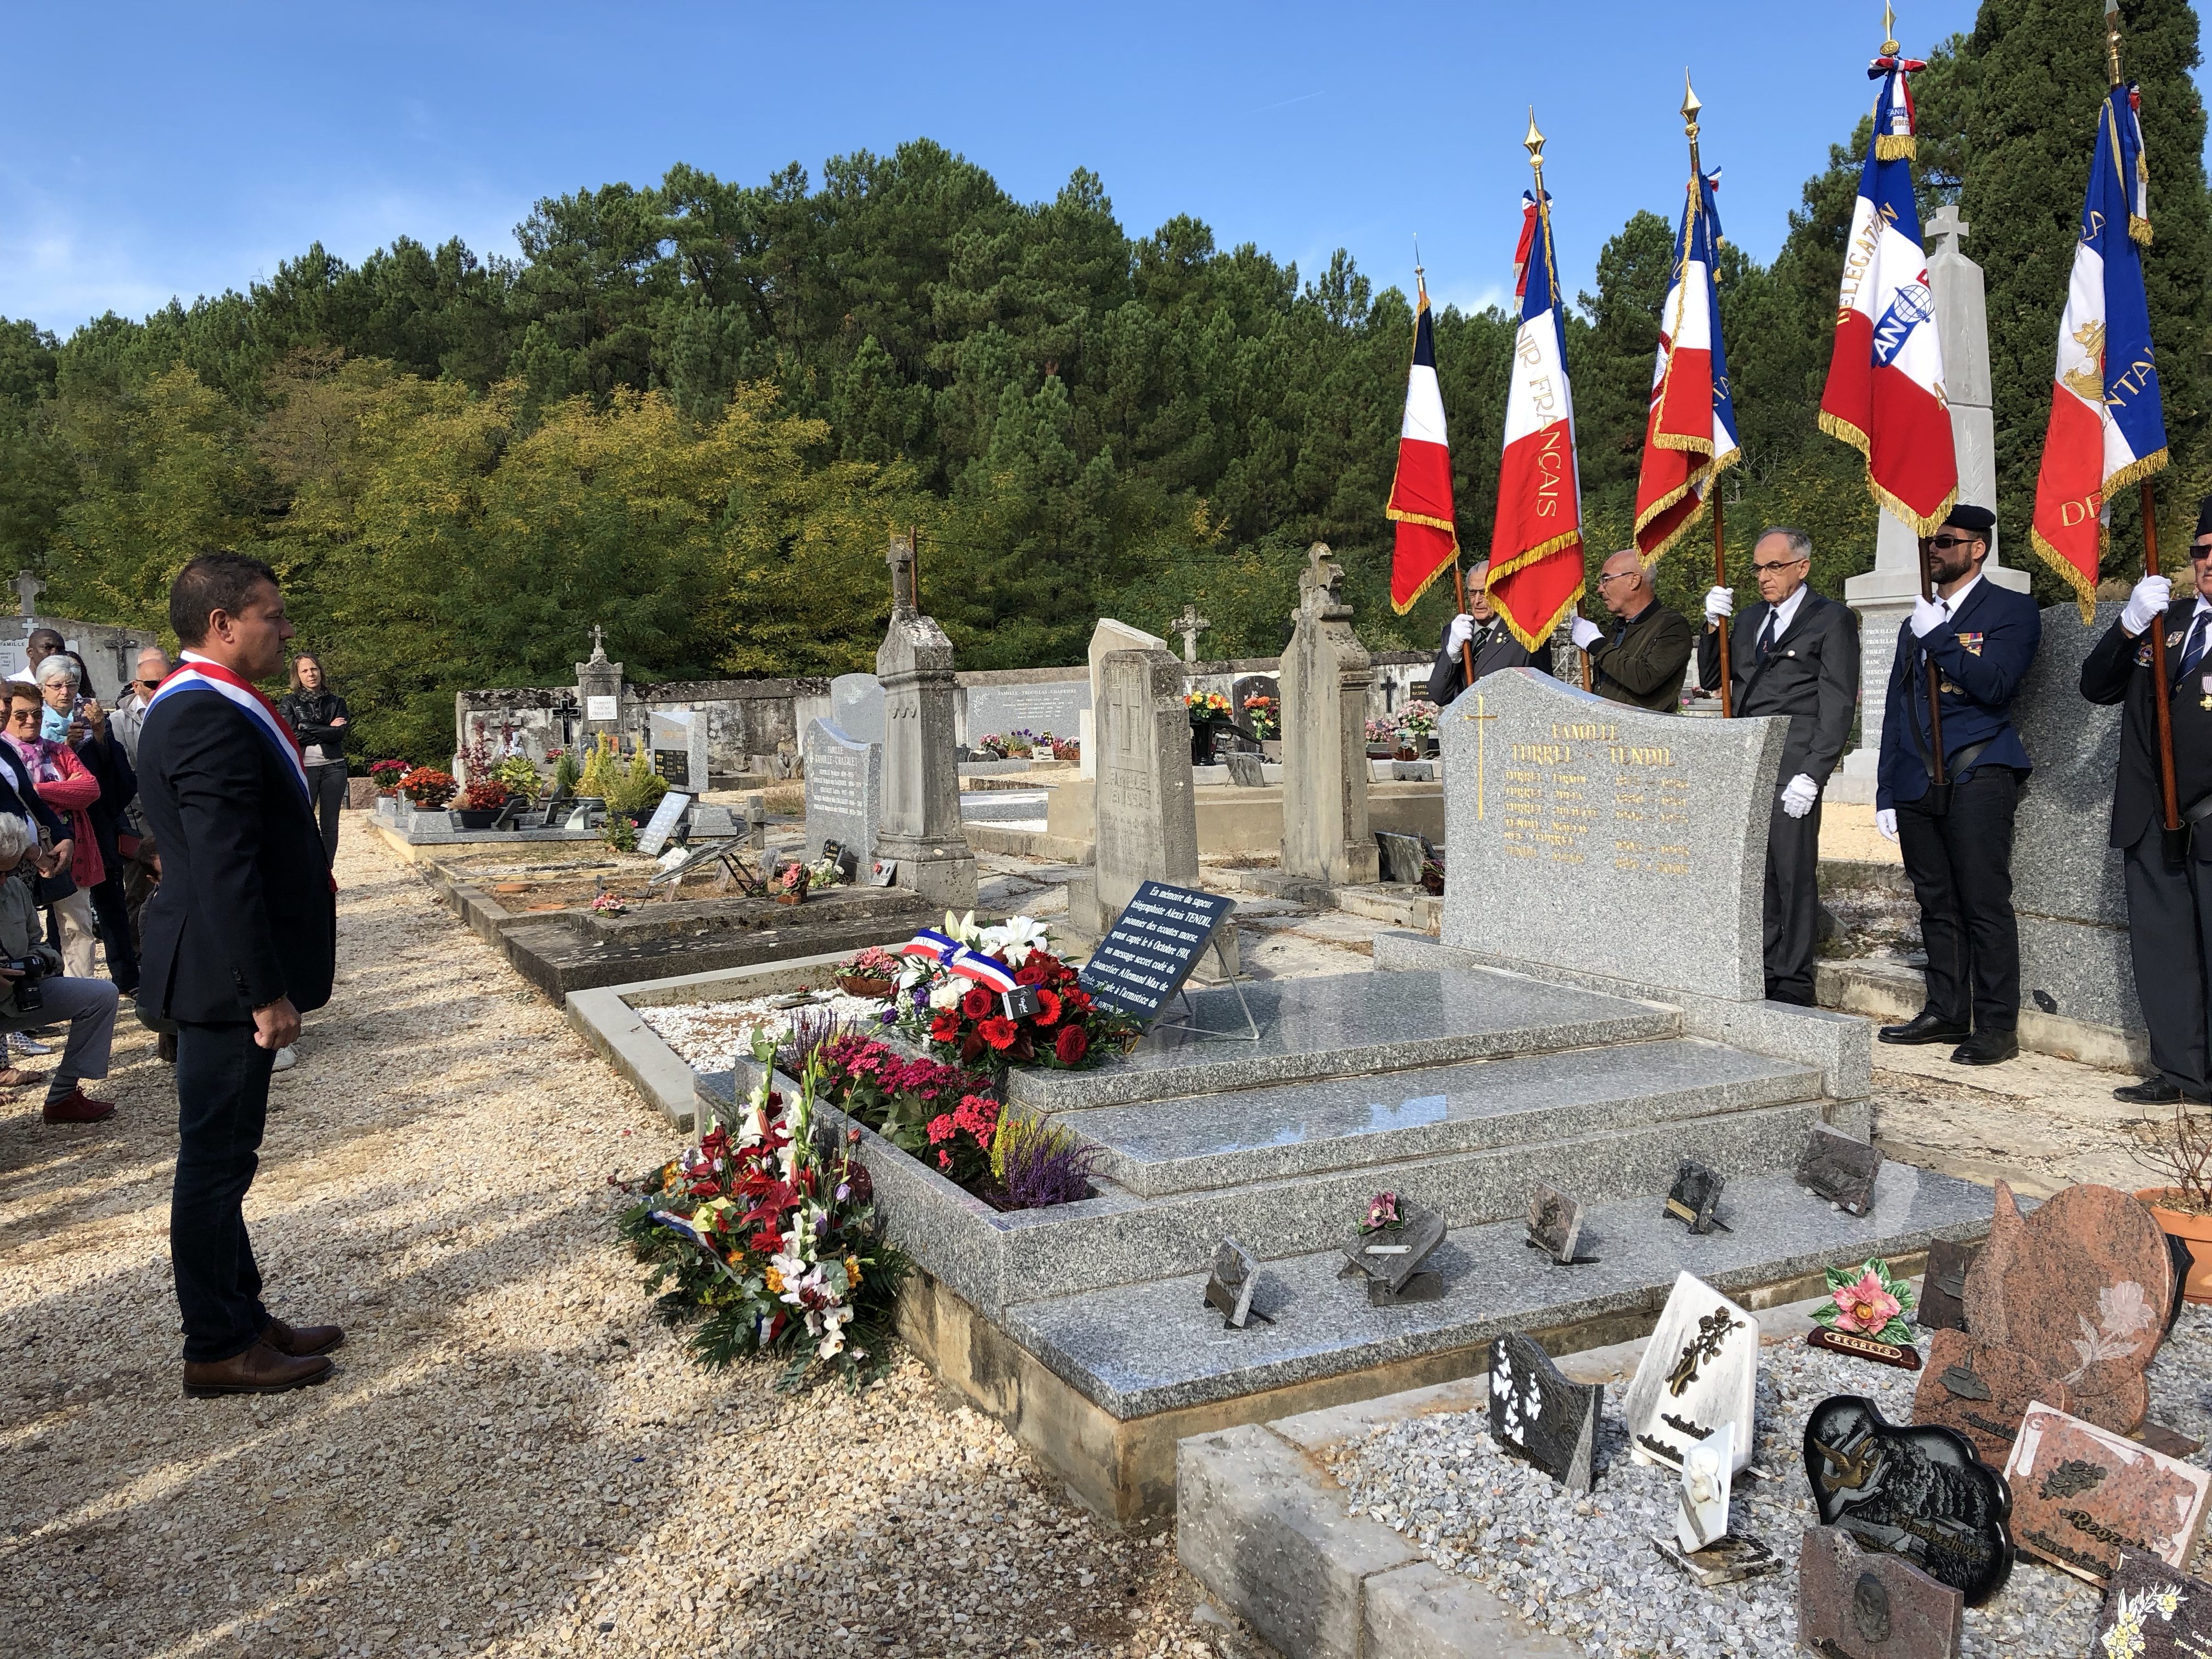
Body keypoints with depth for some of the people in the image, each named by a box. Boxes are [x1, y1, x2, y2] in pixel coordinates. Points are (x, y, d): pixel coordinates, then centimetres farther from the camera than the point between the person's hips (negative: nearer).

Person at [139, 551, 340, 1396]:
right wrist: (267, 992, -22)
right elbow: (224, 871, -25)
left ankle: (242, 1318, 30)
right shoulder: (211, 718, -21)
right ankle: (219, 1350, 14)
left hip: (227, 973, 11)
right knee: (214, 1159, 1)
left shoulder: (204, 705, 12)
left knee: (223, 1156, 17)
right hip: (224, 975, -11)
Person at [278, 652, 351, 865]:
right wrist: (327, 730, -8)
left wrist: (307, 728, -8)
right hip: (303, 768, -2)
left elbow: (341, 733, -5)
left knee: (330, 826, 5)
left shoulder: (336, 702, 11)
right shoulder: (290, 702, 6)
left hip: (333, 767, 2)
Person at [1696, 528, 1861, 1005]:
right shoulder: (1750, 618, 21)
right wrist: (1713, 625, 5)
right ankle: (1758, 978, 11)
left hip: (1792, 767, -6)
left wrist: (1812, 775, -13)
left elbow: (1838, 706, -4)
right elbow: (1711, 678, 21)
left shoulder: (1832, 620, 1)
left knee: (1793, 874, -5)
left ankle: (1792, 988, 1)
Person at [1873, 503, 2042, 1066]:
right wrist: (1886, 792, 15)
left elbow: (1995, 685, -15)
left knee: (1985, 906, -6)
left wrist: (1938, 638, -16)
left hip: (1976, 777, -6)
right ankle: (1946, 1013, 18)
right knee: (1936, 904, 10)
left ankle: (1997, 1027, 0)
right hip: (1918, 784, 6)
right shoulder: (1918, 620, 21)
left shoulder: (2012, 611, 2)